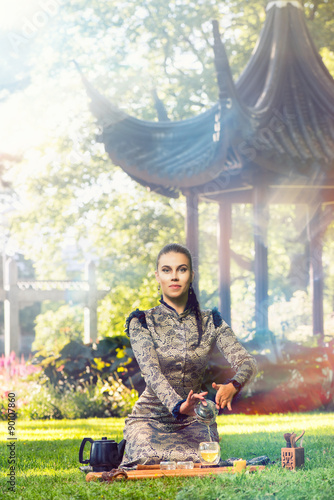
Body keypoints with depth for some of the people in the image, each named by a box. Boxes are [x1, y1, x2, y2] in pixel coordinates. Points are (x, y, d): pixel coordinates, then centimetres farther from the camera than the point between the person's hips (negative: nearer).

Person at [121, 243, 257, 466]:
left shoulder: (210, 322, 4)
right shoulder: (142, 322, -4)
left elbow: (247, 361, -8)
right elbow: (152, 372, -19)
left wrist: (232, 387, -33)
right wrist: (178, 405, -40)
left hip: (193, 421, 1)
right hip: (151, 419, -1)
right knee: (154, 460, -31)